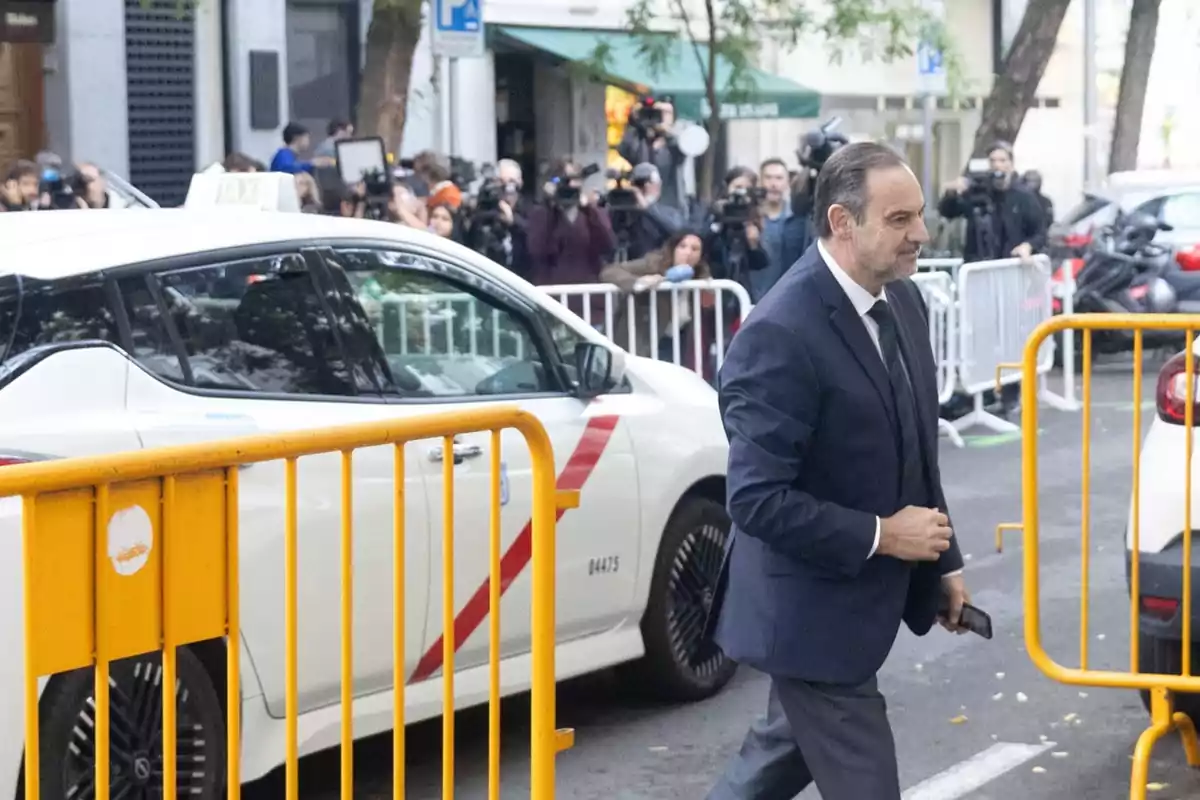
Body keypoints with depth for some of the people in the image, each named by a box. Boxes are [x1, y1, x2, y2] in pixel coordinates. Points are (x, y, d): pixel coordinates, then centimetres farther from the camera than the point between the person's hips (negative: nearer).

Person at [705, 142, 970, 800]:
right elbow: (756, 500, -26)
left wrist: (943, 558, 16)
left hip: (870, 593, 9)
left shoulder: (902, 302, 3)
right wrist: (880, 535, -23)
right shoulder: (779, 336, -24)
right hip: (812, 609, -9)